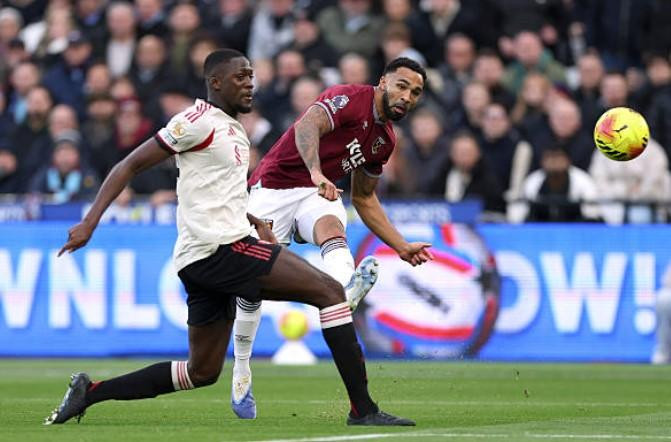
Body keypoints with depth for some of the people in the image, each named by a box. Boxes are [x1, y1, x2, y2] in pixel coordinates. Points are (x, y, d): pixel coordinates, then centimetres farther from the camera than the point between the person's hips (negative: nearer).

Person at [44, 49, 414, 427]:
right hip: (219, 250, -10)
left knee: (202, 372, 12)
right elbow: (131, 166, -9)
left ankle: (90, 392, 13)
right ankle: (363, 408, -15)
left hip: (206, 262, 10)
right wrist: (91, 222, -17)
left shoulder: (234, 130, 21)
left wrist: (256, 223, 23)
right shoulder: (199, 121, -7)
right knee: (330, 291, -12)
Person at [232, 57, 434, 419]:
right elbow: (307, 126, -34)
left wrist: (402, 247, 19)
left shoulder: (385, 139, 10)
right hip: (274, 186, -5)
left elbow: (364, 198, 23)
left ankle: (346, 290, -66)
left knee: (332, 226, -31)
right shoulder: (349, 98, -14)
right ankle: (241, 371, 15)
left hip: (318, 194, 5)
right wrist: (317, 173, -52)